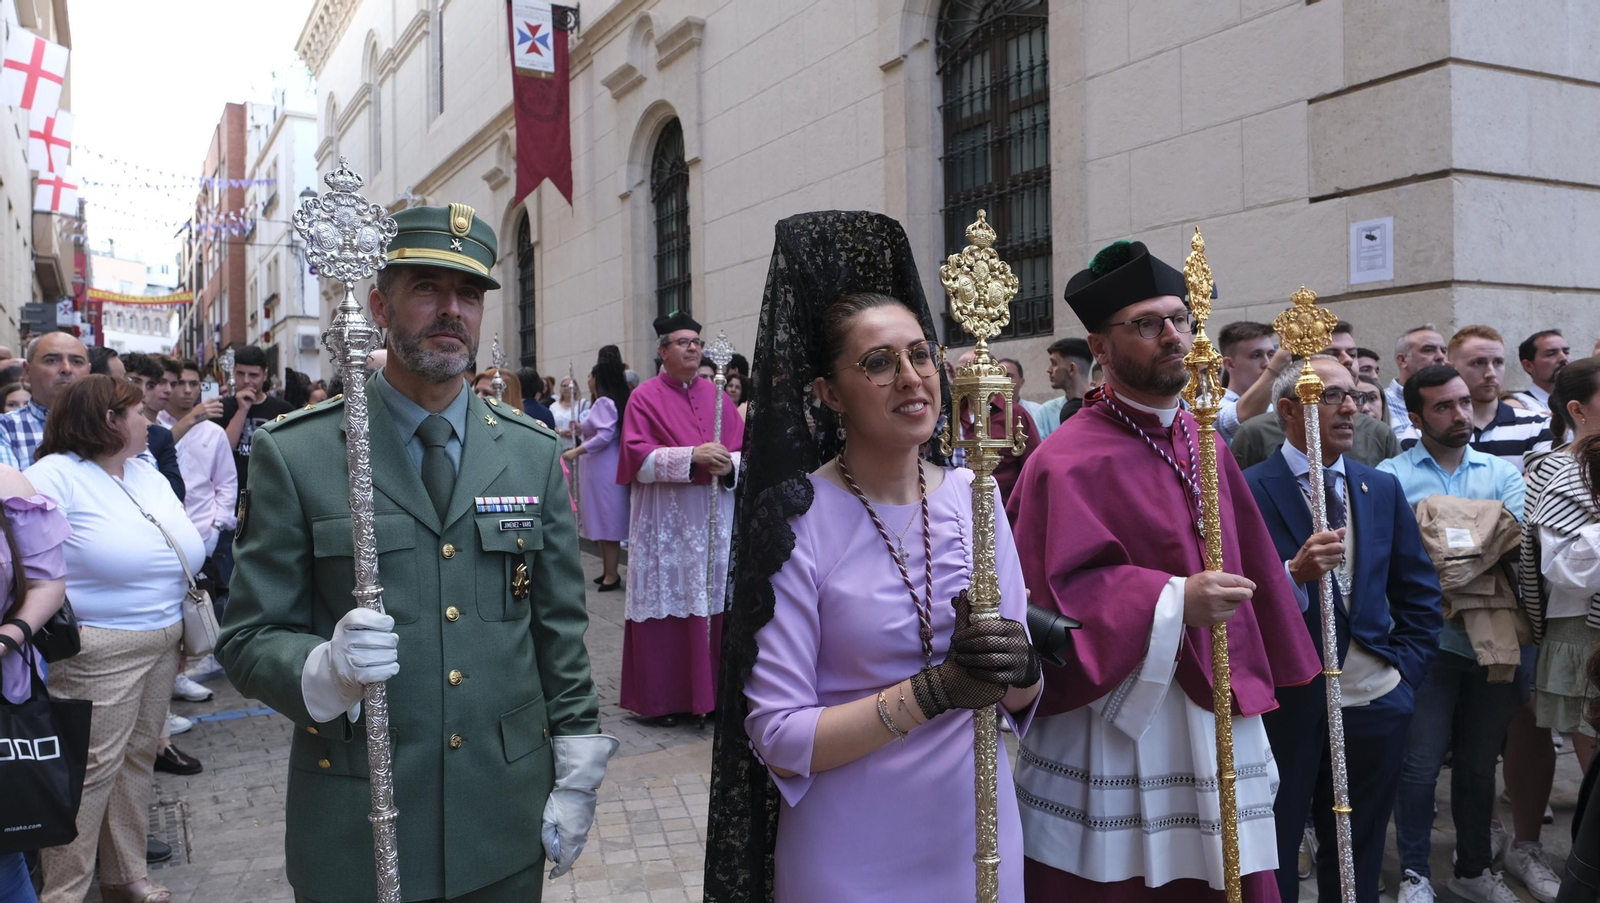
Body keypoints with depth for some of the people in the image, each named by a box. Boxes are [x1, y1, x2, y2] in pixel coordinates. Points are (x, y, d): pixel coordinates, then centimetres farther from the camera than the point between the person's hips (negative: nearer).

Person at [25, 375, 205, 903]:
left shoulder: (148, 475, 13)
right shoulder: (56, 475, -11)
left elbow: (182, 547, 17)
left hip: (161, 641, 7)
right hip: (99, 652, -7)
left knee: (138, 758, 15)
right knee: (92, 771, -3)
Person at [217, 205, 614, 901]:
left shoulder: (532, 452, 3)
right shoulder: (295, 454, -6)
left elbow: (560, 627, 5)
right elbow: (248, 639, -5)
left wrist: (577, 777, 3)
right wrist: (327, 669, -25)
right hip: (353, 829, -2)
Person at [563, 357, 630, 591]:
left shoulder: (604, 402, -15)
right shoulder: (613, 401, 16)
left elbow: (605, 435, -26)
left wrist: (576, 451, -25)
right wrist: (583, 429, 17)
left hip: (603, 469, -10)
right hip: (603, 469, 10)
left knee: (607, 521, -6)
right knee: (605, 521, 13)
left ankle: (611, 574, -2)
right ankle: (607, 570, 19)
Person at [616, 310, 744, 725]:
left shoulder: (716, 397, 12)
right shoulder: (645, 398, 1)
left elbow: (743, 448, 10)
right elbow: (638, 458, -9)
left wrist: (729, 464, -13)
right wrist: (691, 456, -20)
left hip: (714, 518, 4)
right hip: (665, 521, -3)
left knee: (714, 603, 3)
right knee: (667, 603, -2)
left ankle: (710, 690, 14)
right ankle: (663, 697, 9)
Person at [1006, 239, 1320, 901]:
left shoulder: (1204, 444, 10)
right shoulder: (1071, 461, -14)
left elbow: (1249, 569, 17)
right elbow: (1058, 591, -19)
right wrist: (1173, 601, -25)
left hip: (1216, 715, 7)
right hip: (1116, 728, -7)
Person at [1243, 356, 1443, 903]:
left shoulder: (1383, 489, 8)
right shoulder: (1249, 490, -9)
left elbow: (1420, 594, 14)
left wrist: (1405, 673, 5)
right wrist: (1294, 573, -30)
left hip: (1374, 699, 5)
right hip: (1285, 700, -4)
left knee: (1358, 857, 18)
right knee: (1273, 858, 9)